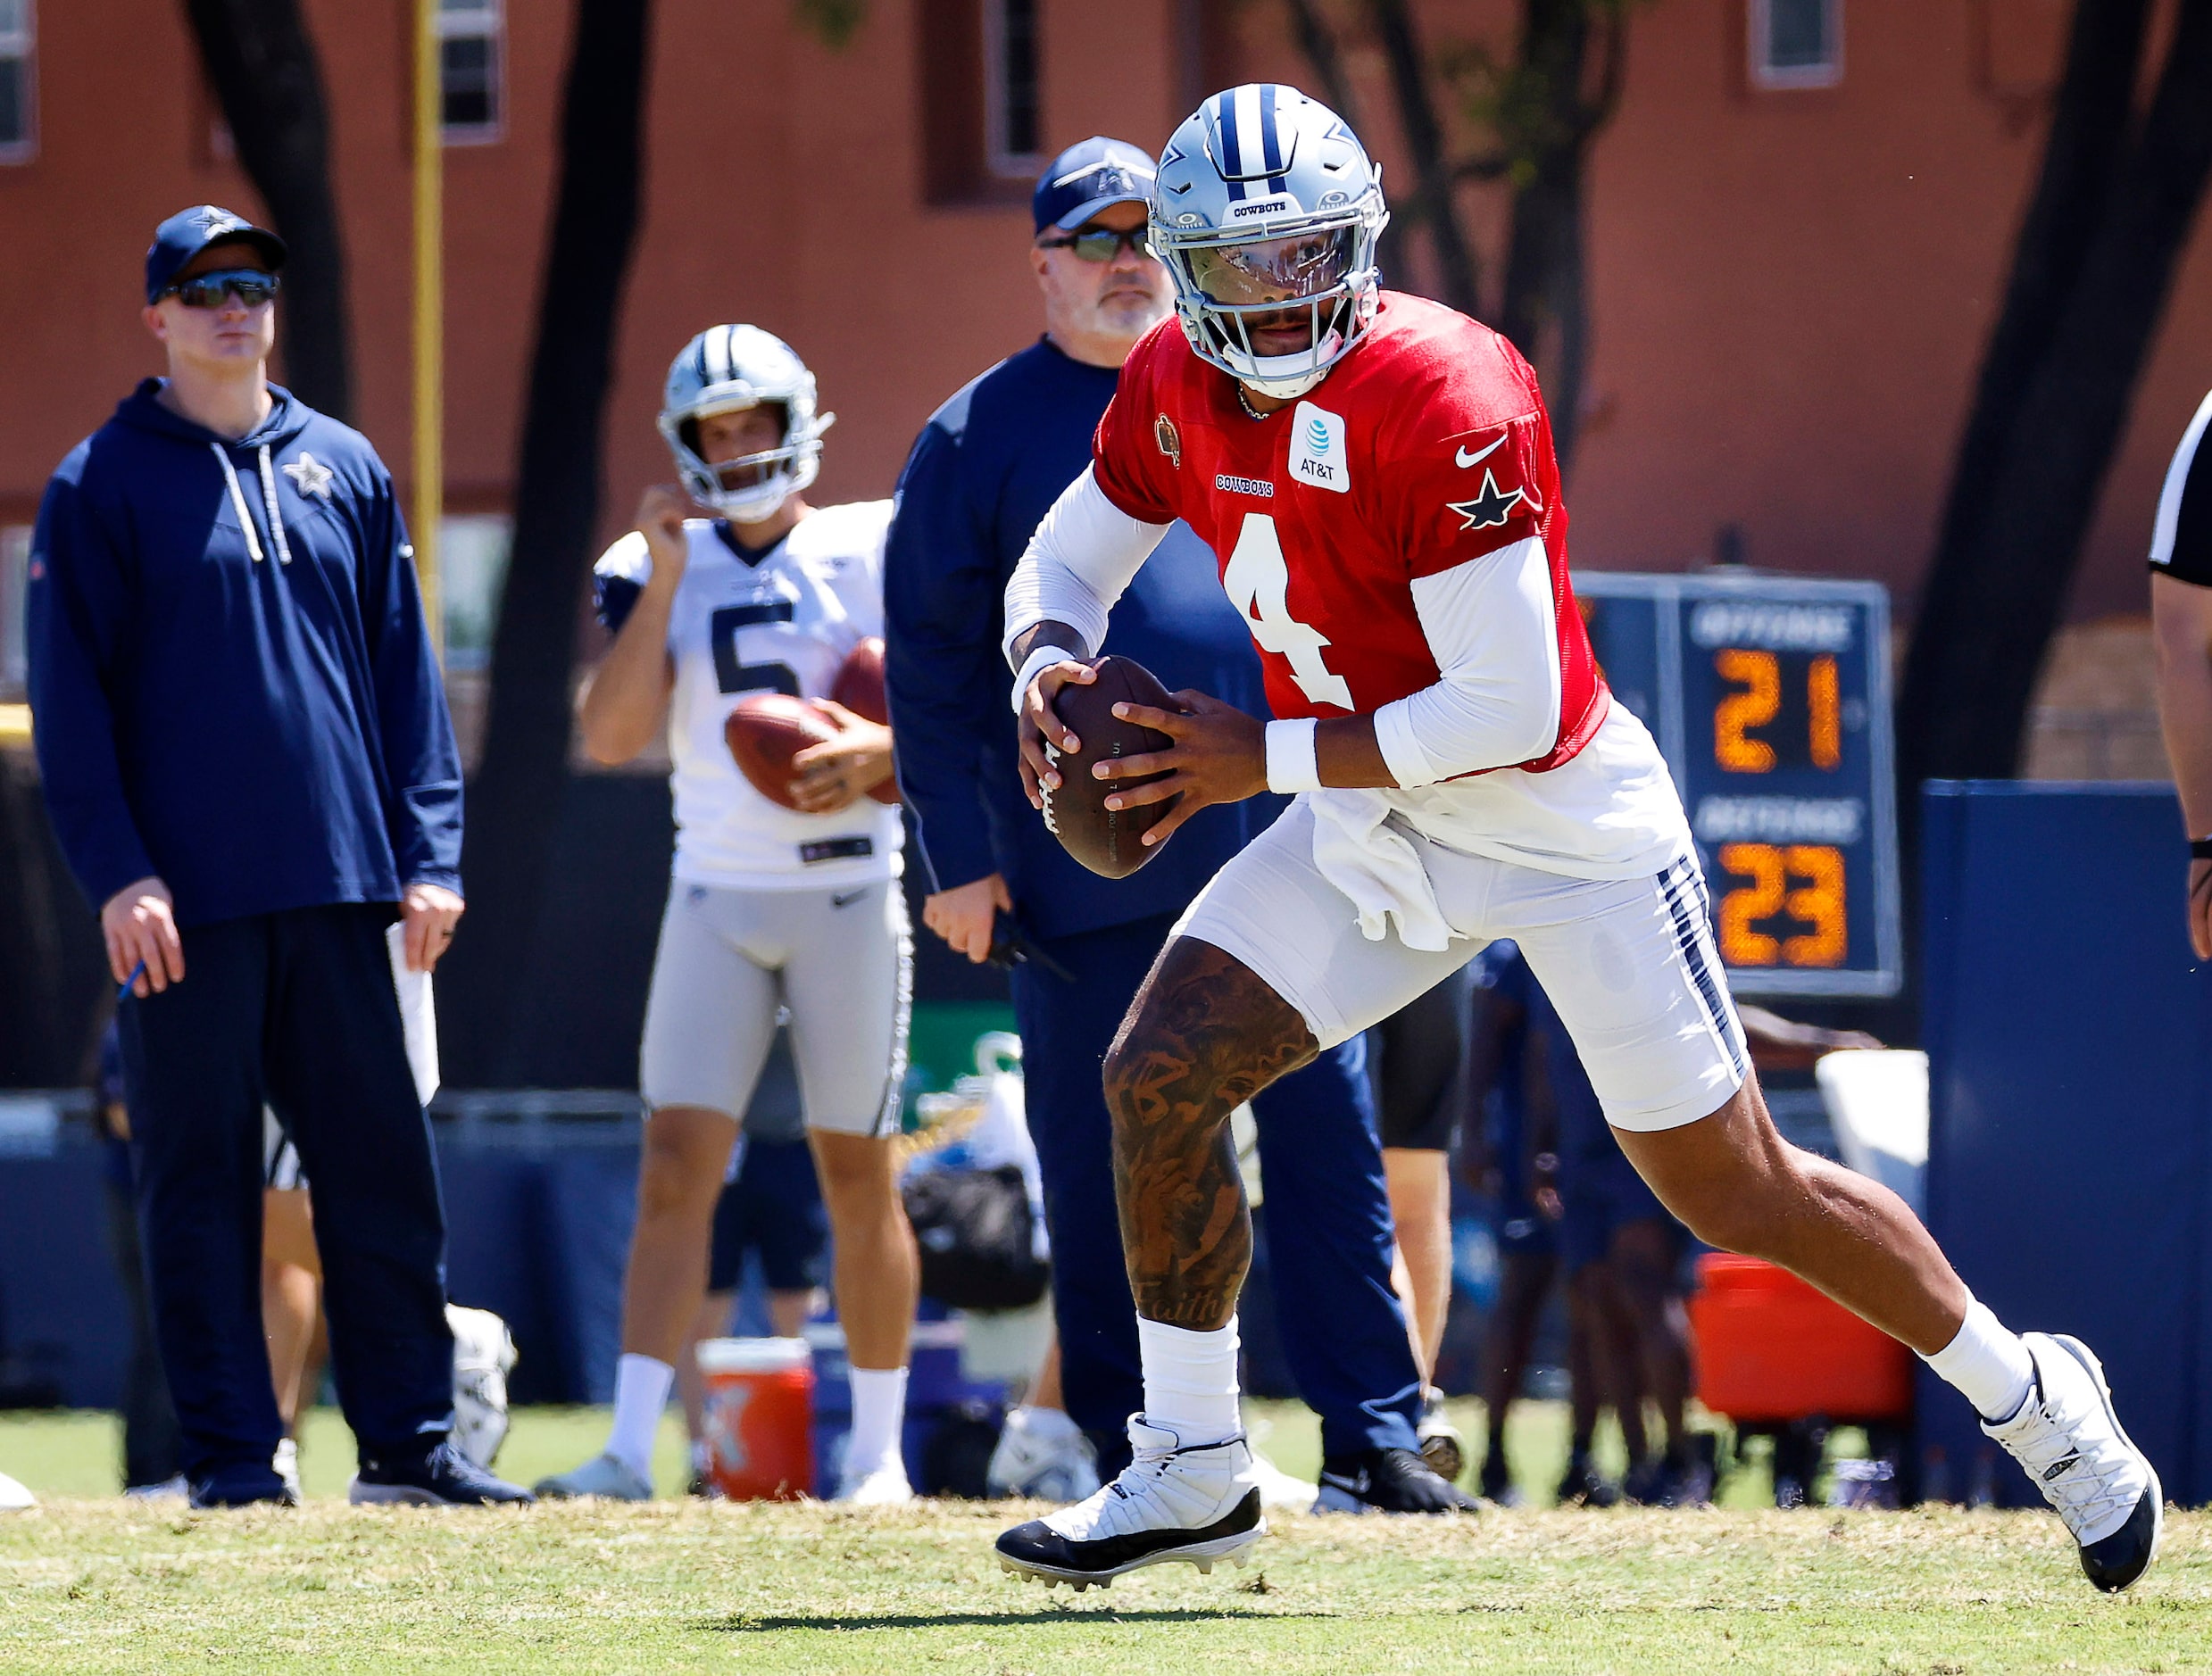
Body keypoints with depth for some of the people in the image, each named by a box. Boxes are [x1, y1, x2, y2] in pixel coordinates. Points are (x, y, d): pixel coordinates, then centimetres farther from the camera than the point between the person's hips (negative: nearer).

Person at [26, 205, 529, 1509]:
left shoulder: (345, 470, 14)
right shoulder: (102, 486, 3)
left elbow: (404, 672, 14)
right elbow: (72, 698, -2)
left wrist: (429, 855, 5)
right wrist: (117, 871, -11)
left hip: (341, 886, 4)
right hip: (188, 899, -3)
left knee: (385, 1160, 2)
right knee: (200, 1174, -1)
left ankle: (409, 1438, 7)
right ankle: (233, 1452, 3)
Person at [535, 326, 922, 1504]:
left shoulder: (871, 555, 0)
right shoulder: (658, 569, 5)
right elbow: (613, 736, -7)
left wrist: (882, 753, -18)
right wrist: (665, 579, -11)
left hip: (847, 896, -1)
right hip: (716, 898, 1)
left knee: (858, 1173, 2)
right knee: (676, 1165, -7)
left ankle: (877, 1451, 11)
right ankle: (629, 1449, -12)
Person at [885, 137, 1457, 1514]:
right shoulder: (980, 438, 3)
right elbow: (932, 663, 2)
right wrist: (960, 857, -4)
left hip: (1276, 842, 2)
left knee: (1329, 1138, -2)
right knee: (1101, 1165, 2)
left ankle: (1373, 1434, 1)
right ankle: (1129, 1445, 11)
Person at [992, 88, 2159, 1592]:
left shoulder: (1444, 403, -29)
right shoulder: (1175, 392, -5)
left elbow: (1510, 714, -29)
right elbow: (1065, 563, 10)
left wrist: (1267, 757, -26)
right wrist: (1047, 663, -13)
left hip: (1565, 828, -6)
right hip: (1371, 821, 6)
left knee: (1738, 1193, 2)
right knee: (1160, 1074, -9)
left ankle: (2034, 1395, 24)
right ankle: (1191, 1474, 5)